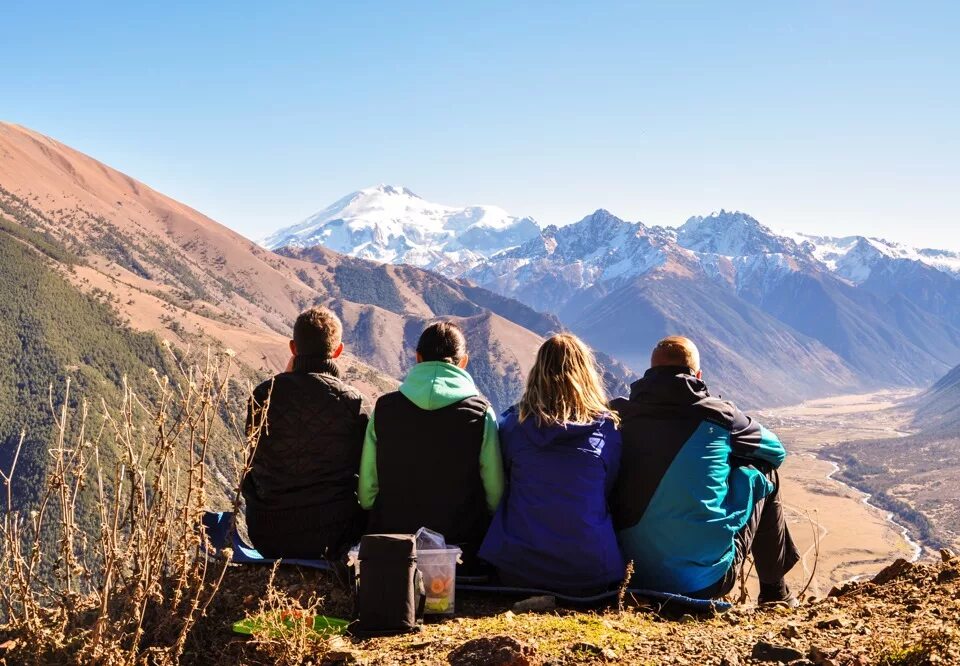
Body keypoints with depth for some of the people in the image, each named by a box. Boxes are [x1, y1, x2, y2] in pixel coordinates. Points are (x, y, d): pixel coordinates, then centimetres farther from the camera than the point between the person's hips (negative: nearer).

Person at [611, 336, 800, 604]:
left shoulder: (620, 417, 0)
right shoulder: (717, 415, -3)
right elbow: (775, 450, 15)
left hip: (635, 575, 3)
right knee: (762, 469, 18)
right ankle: (773, 591, 32)